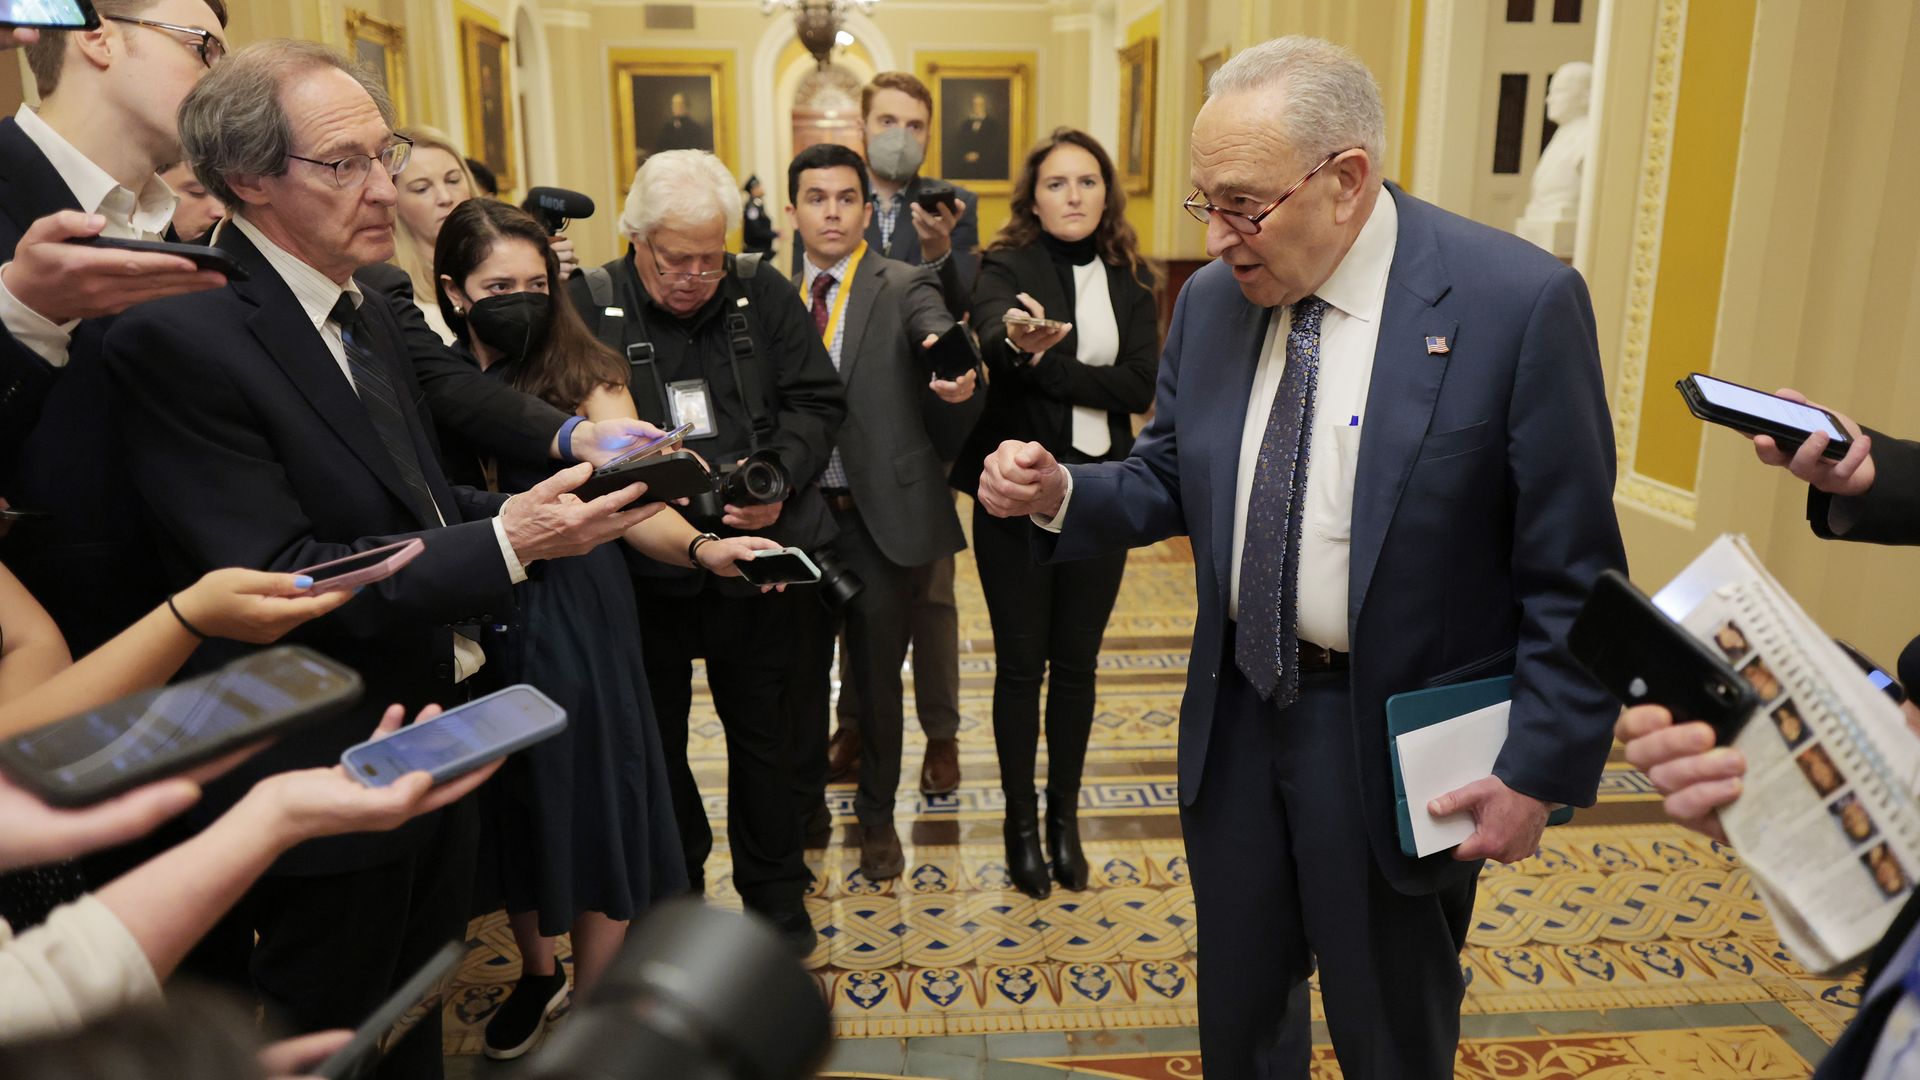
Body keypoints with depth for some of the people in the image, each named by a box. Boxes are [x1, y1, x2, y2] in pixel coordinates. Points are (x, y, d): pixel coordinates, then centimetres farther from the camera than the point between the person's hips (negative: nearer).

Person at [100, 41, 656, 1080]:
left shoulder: (369, 316, 8)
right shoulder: (179, 335, -21)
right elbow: (279, 581, -25)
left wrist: (551, 489, -6)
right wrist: (501, 547, -29)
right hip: (328, 788, -8)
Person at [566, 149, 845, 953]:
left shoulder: (765, 296, 2)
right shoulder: (587, 305, -4)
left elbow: (818, 402, 3)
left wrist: (781, 477, -15)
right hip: (641, 564, -1)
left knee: (761, 731, 13)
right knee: (655, 737, 15)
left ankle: (775, 899, 32)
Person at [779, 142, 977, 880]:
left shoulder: (903, 287, -5)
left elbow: (940, 332, -26)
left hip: (881, 514, -3)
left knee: (878, 675, 10)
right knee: (799, 671, 15)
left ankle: (877, 816, 31)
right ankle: (803, 803, 38)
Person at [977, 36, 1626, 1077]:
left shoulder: (1521, 302, -17)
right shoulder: (1210, 299, -2)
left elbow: (1571, 575, -13)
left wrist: (1540, 771, -13)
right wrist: (1060, 493, -12)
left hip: (1399, 751, -4)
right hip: (1236, 715, 5)